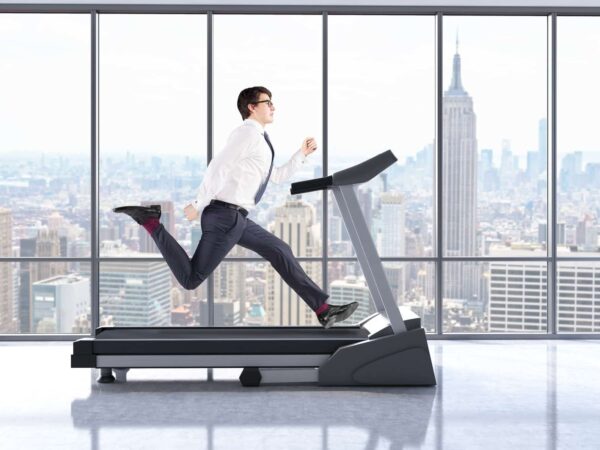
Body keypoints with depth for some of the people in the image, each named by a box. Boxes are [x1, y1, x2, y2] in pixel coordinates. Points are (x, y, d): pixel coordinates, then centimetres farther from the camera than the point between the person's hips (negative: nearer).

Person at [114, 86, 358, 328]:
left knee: (281, 252, 8)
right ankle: (150, 221, 0)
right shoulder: (248, 132, -11)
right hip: (225, 215, -10)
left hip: (235, 217, 10)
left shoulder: (256, 138, 21)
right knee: (191, 279, -8)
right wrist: (198, 205, -22)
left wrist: (302, 154, 23)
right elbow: (218, 167, -21)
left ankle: (324, 310, 8)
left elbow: (278, 176, 31)